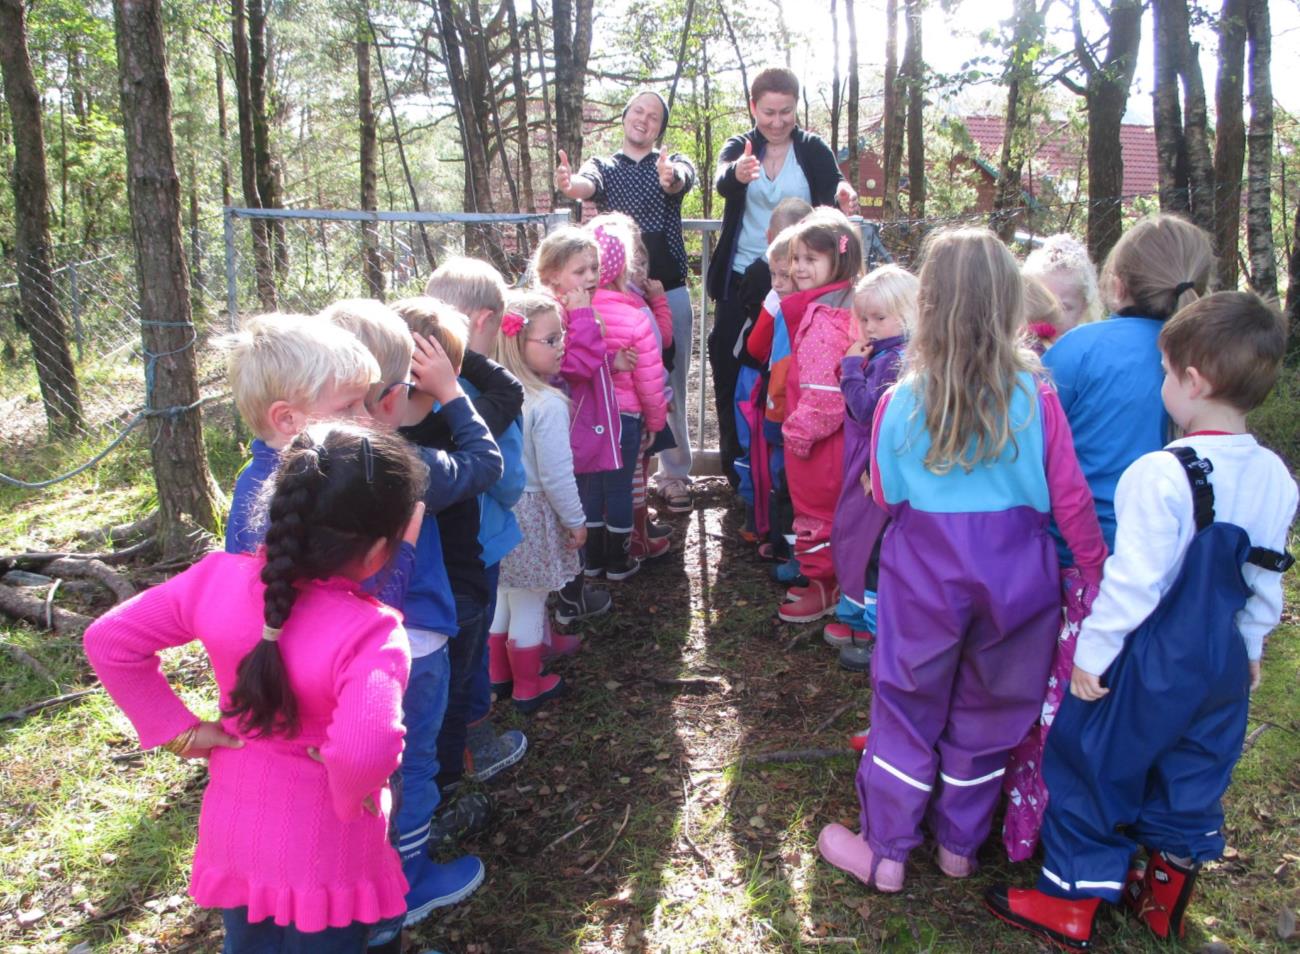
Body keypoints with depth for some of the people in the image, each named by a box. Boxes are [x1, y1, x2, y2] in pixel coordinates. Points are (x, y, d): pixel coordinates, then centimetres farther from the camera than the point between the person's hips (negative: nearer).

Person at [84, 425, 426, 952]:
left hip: (235, 829, 4)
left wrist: (180, 730, -4)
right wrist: (353, 792, -24)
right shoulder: (370, 633, -33)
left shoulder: (218, 580, -18)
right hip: (325, 853, -4)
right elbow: (367, 748, -47)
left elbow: (108, 639, -10)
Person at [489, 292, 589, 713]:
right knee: (529, 605, 10)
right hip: (533, 513, -7)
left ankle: (498, 674, 40)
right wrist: (576, 521, -7)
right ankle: (528, 687, 27)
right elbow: (556, 476, -21)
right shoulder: (548, 404, -24)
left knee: (501, 595, 23)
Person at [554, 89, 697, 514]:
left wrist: (670, 178, -42)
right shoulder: (603, 165, 11)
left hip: (670, 291, 0)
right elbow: (587, 184, -14)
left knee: (670, 387, 6)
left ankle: (675, 474, 17)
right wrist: (569, 184, -39)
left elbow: (683, 178, -16)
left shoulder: (673, 163, 10)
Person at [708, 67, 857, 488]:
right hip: (740, 280, 1)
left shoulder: (813, 149, 4)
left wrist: (843, 195, -39)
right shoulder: (739, 147, 4)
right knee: (730, 370, 1)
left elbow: (833, 189, -13)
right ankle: (737, 473, 15)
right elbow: (722, 182, -18)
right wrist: (737, 172, -43)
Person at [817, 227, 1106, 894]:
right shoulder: (1036, 399, -12)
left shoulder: (901, 401, -13)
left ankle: (885, 852, 26)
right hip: (1016, 574, 2)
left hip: (925, 571, -1)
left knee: (907, 707, 14)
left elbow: (882, 495, -1)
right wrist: (1098, 572, 6)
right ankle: (960, 844, 36)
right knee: (985, 711, 19)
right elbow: (1071, 500, -6)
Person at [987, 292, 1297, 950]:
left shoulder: (1163, 474, -25)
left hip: (1149, 661, -7)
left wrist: (1092, 653, -12)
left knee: (1092, 765, 9)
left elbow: (1132, 580, -22)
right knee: (1190, 774, 22)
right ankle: (1165, 894, 39)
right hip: (1224, 663, 7)